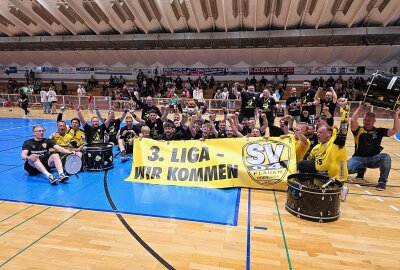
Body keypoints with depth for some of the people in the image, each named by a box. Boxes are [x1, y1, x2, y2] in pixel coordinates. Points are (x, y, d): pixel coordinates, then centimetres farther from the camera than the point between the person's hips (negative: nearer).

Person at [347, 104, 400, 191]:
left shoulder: (379, 131, 8)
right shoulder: (359, 130, 1)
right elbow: (353, 120, -18)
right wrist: (360, 107, -8)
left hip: (374, 159, 1)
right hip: (359, 158, -1)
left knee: (386, 157, -33)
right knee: (347, 168, -30)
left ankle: (382, 181, -13)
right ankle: (361, 170, 10)